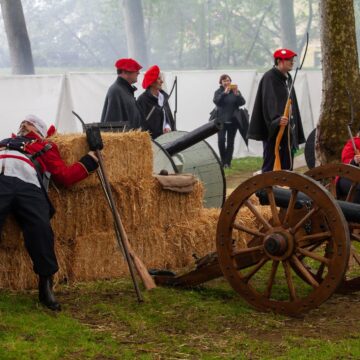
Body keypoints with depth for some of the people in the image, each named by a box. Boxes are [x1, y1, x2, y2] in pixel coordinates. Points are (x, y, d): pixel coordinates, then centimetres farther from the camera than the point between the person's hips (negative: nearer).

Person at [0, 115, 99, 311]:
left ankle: (46, 285, -13)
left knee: (40, 227, -26)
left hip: (28, 185, -1)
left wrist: (91, 158, 18)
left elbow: (64, 175, 20)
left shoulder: (44, 147, 32)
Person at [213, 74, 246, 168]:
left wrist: (237, 94, -22)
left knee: (230, 142, 2)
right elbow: (216, 101, -15)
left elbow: (242, 102, -6)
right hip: (221, 120, -1)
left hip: (233, 120, 1)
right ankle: (223, 161, -1)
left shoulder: (235, 91, 5)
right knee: (221, 140, -13)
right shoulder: (219, 92, 3)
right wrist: (225, 92, -26)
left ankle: (228, 162, 7)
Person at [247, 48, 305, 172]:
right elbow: (269, 102, -26)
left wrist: (296, 132, 19)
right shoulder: (269, 77, -12)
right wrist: (277, 118, -43)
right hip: (274, 130, -9)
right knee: (270, 166, -9)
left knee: (287, 167, 10)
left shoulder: (287, 78, 17)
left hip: (287, 131, 9)